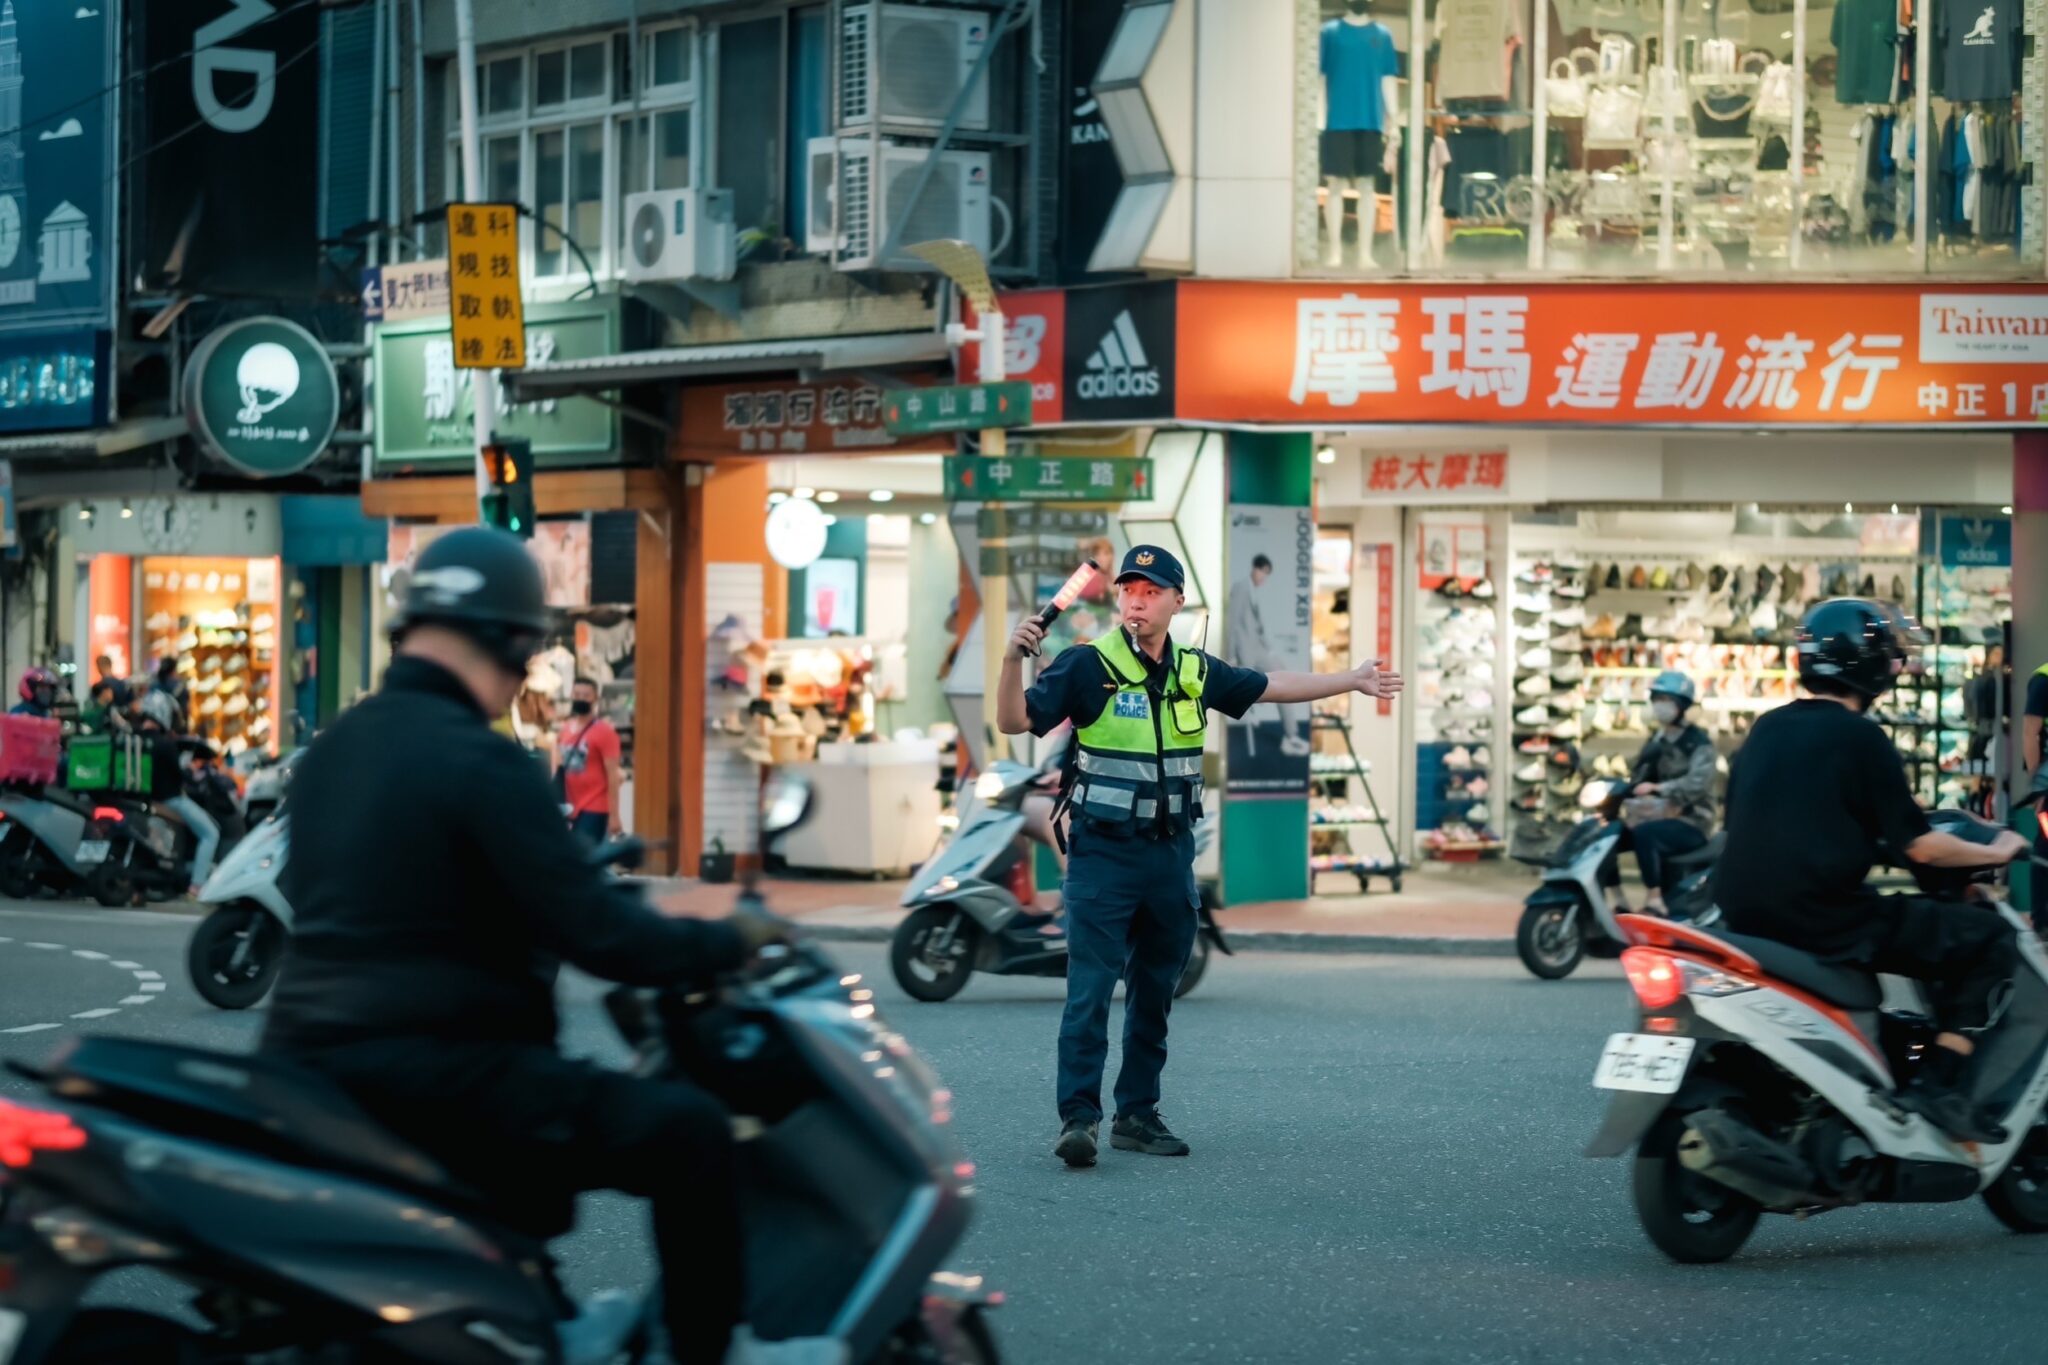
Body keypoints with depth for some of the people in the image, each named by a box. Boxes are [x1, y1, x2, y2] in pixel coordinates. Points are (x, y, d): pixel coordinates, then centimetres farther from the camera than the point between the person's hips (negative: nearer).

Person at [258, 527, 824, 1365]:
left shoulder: (333, 751, 12)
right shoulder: (481, 763, -15)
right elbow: (597, 935, -18)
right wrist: (731, 942, -2)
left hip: (314, 1064, 10)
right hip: (431, 1071, -10)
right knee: (687, 1131, -10)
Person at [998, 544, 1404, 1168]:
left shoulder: (1196, 671, 8)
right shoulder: (1087, 666, -8)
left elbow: (1271, 687, 24)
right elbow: (1014, 720, -14)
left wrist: (1353, 681, 30)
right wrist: (1014, 660, -32)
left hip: (1171, 853, 6)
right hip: (1103, 852, -6)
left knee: (1155, 993, 11)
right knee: (1091, 988, -11)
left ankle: (1137, 1115, 19)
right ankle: (1078, 1117, -12)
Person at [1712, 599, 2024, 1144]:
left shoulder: (1767, 728, 12)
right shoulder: (1860, 737, -9)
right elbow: (1919, 846, -10)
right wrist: (1996, 852, 7)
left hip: (1746, 915, 8)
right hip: (1822, 918, -8)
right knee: (1988, 939, 0)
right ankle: (1941, 1084, -9)